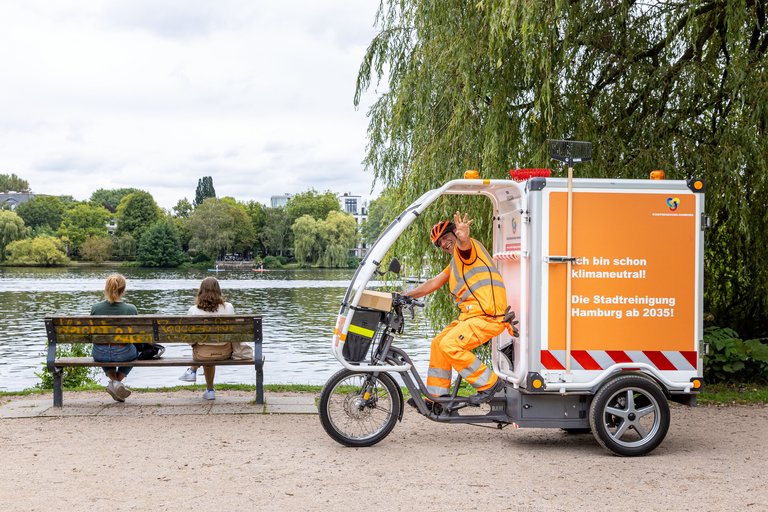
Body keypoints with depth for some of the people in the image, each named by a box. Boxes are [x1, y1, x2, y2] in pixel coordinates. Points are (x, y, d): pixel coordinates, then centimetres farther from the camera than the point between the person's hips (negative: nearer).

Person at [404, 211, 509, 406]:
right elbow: (433, 283, 30)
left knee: (449, 345, -20)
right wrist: (405, 295, 22)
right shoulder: (454, 264, 29)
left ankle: (490, 383, -9)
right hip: (471, 315, 10)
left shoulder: (464, 251, -2)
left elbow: (464, 245, -29)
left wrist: (463, 238, -53)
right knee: (438, 343, 10)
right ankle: (436, 397, 15)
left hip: (487, 315, -10)